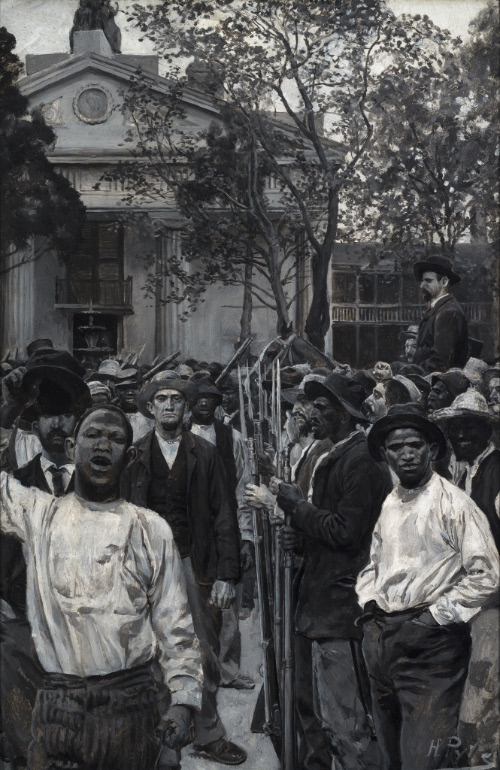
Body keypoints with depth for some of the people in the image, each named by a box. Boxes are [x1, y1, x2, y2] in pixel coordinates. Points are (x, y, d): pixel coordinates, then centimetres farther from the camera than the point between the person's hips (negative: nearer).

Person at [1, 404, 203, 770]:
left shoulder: (152, 530, 3)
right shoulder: (40, 513, 7)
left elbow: (175, 624, 3)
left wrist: (183, 699, -4)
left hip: (130, 700, 0)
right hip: (58, 701, 1)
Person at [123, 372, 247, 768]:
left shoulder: (206, 454, 4)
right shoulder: (135, 456, 3)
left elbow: (224, 516, 2)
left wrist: (227, 575, -4)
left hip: (196, 565, 1)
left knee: (206, 657, 9)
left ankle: (208, 733, 26)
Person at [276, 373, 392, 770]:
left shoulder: (362, 460, -16)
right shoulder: (334, 456, 15)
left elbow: (346, 530, -22)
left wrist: (298, 506, -12)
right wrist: (301, 532, 5)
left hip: (340, 605, -10)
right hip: (317, 600, 10)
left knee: (341, 715, -5)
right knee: (310, 706, 21)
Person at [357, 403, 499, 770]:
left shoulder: (454, 503, -10)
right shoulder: (389, 504, 12)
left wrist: (433, 619, -13)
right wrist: (369, 600, 6)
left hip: (431, 644, -7)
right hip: (381, 637, 7)